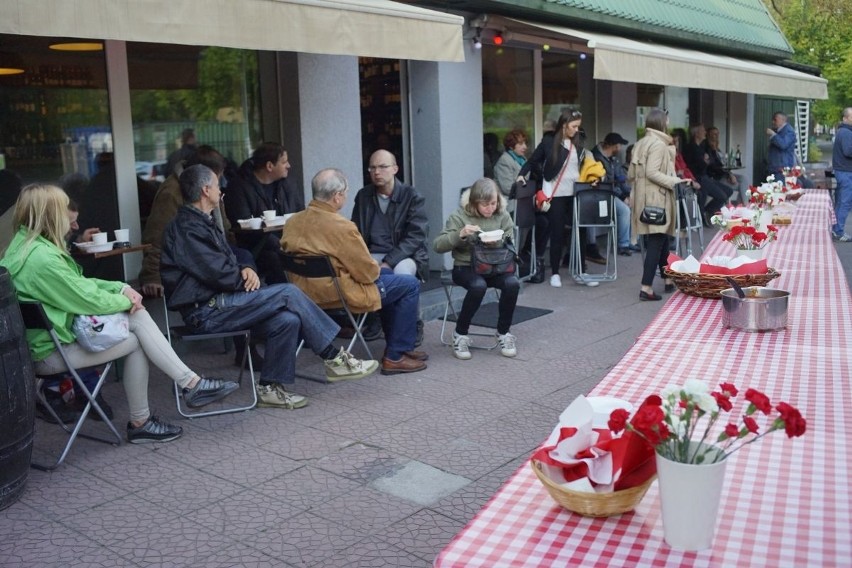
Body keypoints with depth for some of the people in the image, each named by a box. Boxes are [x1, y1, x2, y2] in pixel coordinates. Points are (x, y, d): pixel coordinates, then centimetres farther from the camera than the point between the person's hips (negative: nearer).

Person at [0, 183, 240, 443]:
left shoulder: (27, 244, 6)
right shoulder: (41, 258, -26)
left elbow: (79, 284, 11)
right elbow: (89, 301, -22)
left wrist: (121, 287, -1)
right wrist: (125, 300, -4)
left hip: (57, 330, 9)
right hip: (51, 351, -9)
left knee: (138, 316, -5)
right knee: (135, 341, -5)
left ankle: (190, 383, -4)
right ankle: (140, 423, 7)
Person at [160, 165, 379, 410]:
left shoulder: (202, 223, 19)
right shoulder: (187, 228, -13)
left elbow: (228, 262, 21)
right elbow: (218, 274, -20)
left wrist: (246, 270, -3)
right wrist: (247, 279, -2)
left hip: (217, 302, 10)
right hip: (206, 310, -10)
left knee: (287, 320, -13)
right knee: (288, 293, -18)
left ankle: (270, 387, -3)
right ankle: (334, 358, -9)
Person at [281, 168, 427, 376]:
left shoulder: (293, 221, -1)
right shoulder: (341, 227, -25)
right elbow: (368, 273, -19)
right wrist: (378, 269, 6)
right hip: (341, 295, -9)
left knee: (387, 274, 27)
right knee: (410, 284, 5)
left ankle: (397, 346, 33)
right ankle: (395, 357, 9)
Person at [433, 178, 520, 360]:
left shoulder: (503, 216, 4)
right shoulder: (459, 216, -5)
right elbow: (437, 245, -10)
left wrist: (501, 243, -15)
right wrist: (460, 234, -25)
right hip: (465, 267, -3)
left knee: (512, 283, -27)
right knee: (478, 286, -35)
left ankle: (503, 332, -5)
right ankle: (460, 334, -13)